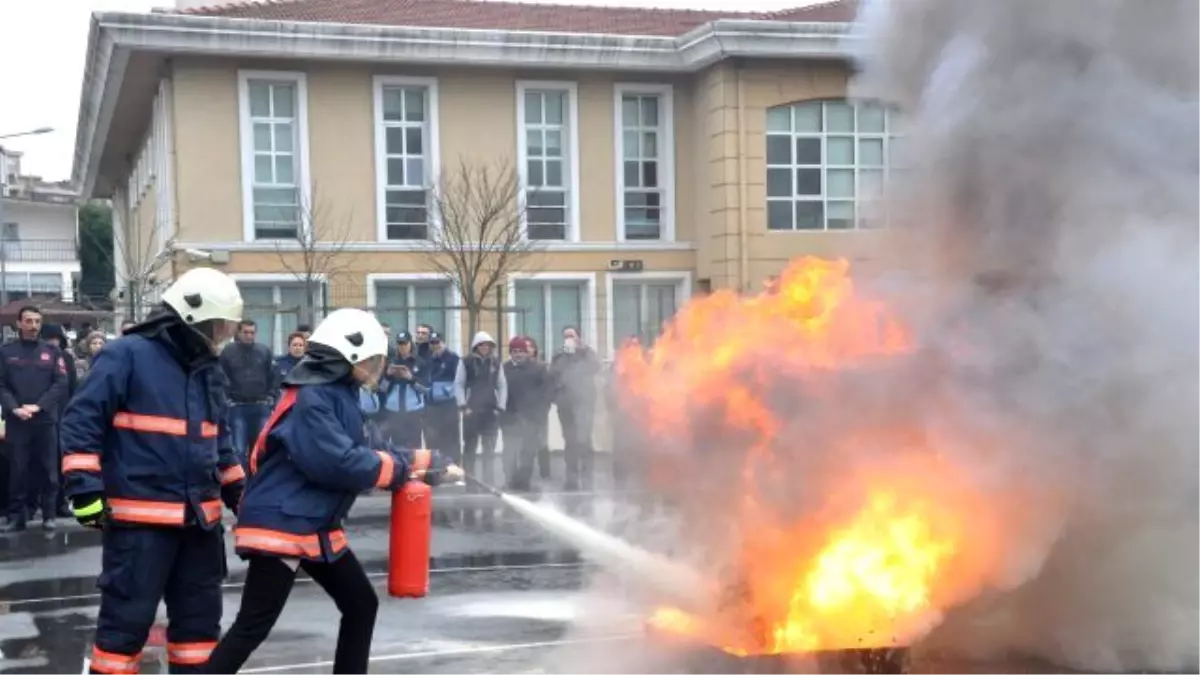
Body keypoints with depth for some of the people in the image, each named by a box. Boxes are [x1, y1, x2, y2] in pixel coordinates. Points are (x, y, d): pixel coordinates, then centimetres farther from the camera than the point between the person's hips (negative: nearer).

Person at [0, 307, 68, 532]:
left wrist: (38, 406, -12)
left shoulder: (52, 352, 8)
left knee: (48, 469, 4)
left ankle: (49, 515, 11)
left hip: (46, 420, 0)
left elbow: (61, 384, -1)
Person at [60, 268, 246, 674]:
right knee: (127, 618, -3)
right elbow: (81, 421, -11)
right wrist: (85, 488, -17)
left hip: (200, 516, 7)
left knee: (200, 615, 14)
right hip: (139, 517, -7)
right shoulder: (127, 355, -9)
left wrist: (237, 491, 20)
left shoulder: (208, 369, 13)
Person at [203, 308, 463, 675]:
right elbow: (341, 464, -26)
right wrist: (401, 466, -13)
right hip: (280, 527, -10)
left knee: (361, 605, 14)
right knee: (253, 627, -9)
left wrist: (426, 466, 12)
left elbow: (364, 451, 18)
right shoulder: (310, 399, -19)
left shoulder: (339, 395, 11)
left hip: (319, 529, 10)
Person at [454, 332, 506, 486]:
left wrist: (500, 407, 0)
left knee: (490, 449, 4)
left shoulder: (496, 363, 8)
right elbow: (458, 385, -1)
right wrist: (463, 406, -9)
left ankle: (489, 482, 8)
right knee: (470, 448, 2)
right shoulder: (466, 362, 0)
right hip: (471, 410, -2)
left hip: (491, 411, 2)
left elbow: (502, 386, 9)